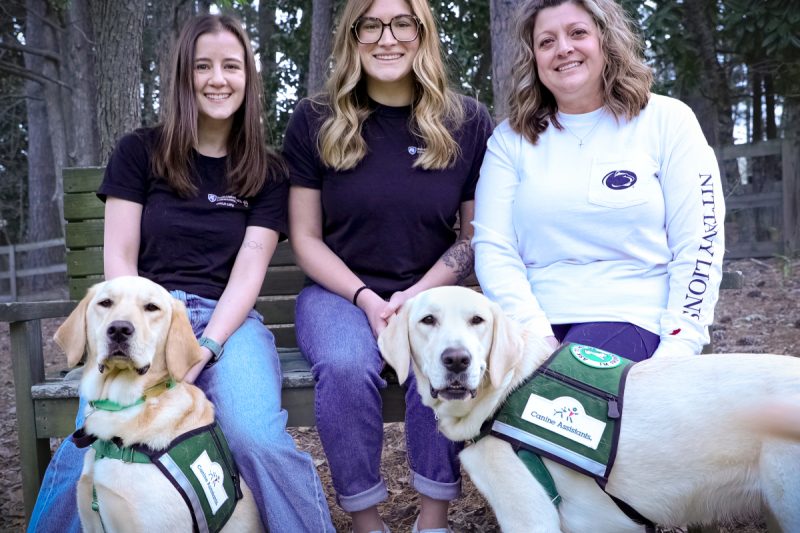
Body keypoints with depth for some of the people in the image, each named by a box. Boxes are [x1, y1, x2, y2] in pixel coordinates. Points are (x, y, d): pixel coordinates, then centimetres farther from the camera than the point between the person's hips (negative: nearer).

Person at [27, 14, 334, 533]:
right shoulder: (140, 152, 9)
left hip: (229, 320, 0)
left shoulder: (267, 173, 11)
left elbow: (248, 270, 0)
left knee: (257, 439, -33)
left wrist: (204, 348, -16)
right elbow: (120, 259, 3)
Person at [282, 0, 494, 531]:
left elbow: (476, 235, 5)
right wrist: (366, 298, -13)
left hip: (432, 292, 1)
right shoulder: (315, 121, 0)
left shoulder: (469, 123, 1)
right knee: (347, 366, -33)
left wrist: (415, 296, -10)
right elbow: (306, 237, 2)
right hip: (340, 292, 0)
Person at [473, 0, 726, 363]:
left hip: (634, 319, -2)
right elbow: (493, 247, 0)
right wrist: (537, 336, -14)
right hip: (532, 323, 2)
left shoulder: (667, 121, 4)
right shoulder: (511, 137, 9)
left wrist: (675, 352, -11)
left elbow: (698, 247, -1)